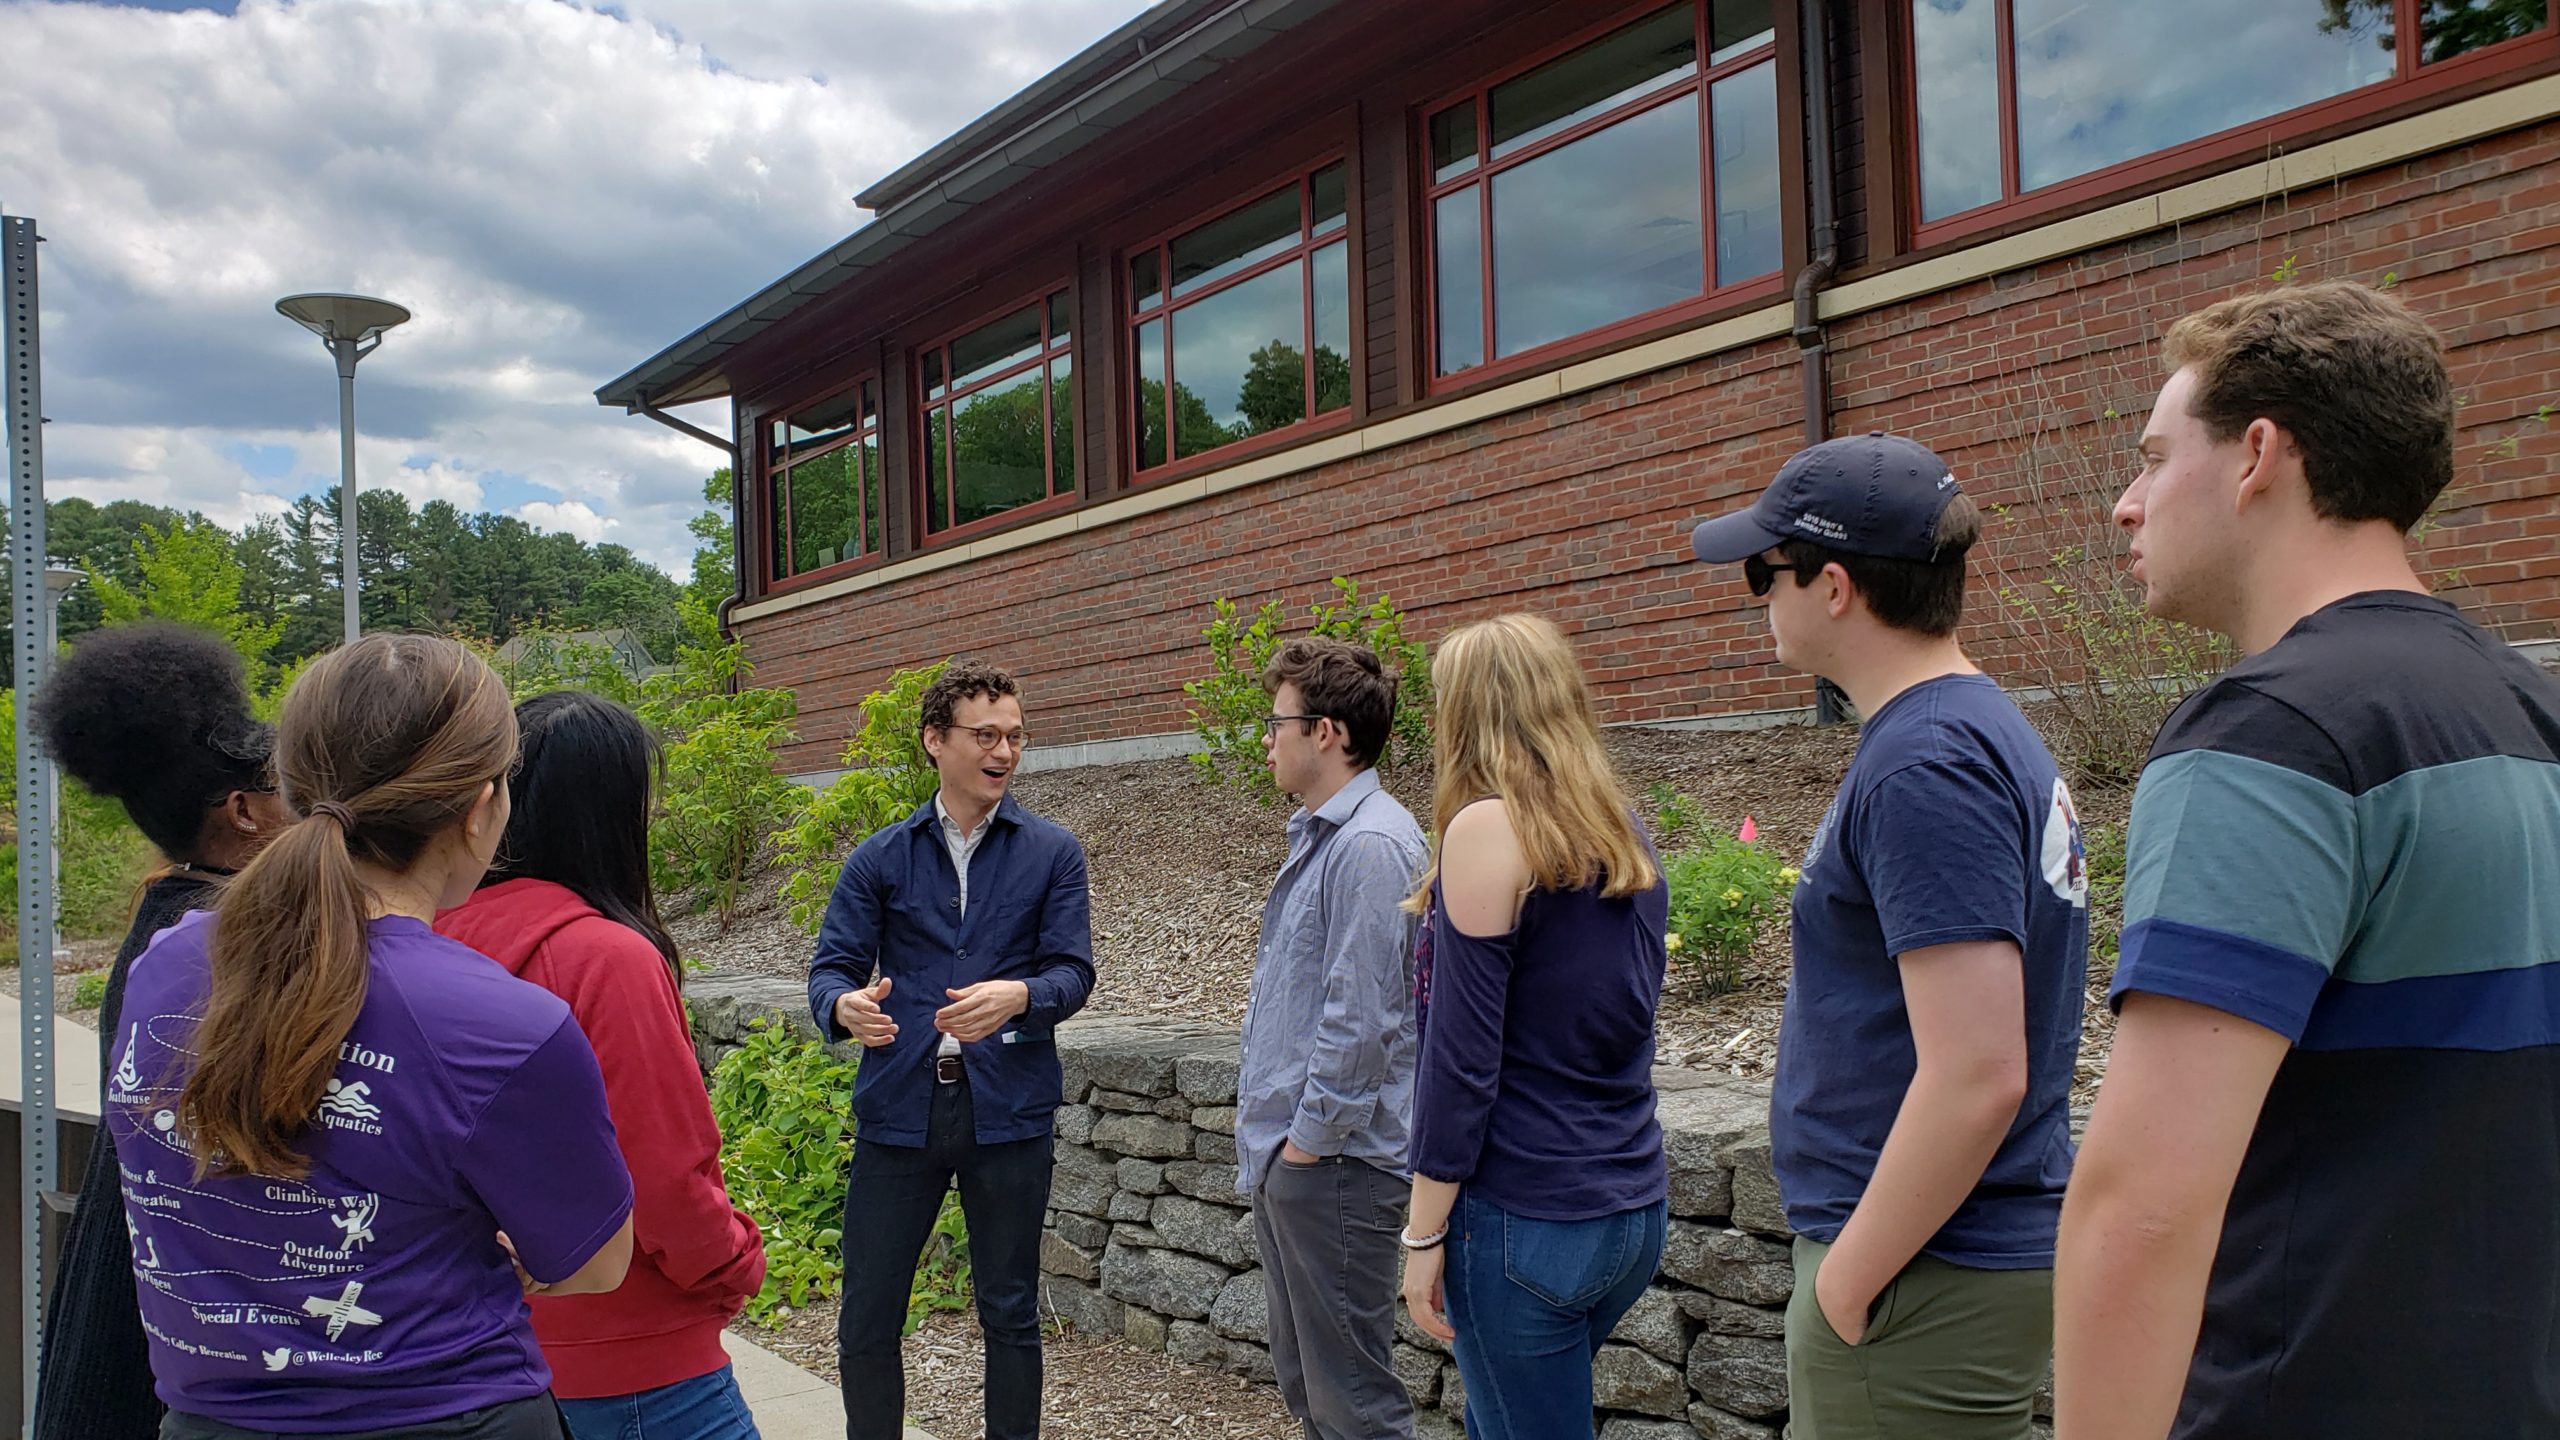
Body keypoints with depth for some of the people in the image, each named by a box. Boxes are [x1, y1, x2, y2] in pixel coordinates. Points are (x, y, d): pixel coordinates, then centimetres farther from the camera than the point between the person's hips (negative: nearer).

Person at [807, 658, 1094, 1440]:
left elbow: (1074, 970, -3)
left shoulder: (1052, 853, 4)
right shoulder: (879, 859, 8)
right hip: (899, 1105, 1)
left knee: (1010, 1314, 11)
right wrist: (845, 1004, -22)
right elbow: (831, 964, 2)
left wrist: (1019, 997, -25)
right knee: (866, 1318, 6)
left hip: (1008, 1108, -1)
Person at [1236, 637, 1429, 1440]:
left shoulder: (1369, 846, -19)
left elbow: (1358, 1018, -24)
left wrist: (1310, 1139, -17)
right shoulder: (1314, 836, 13)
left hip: (1331, 1163, -10)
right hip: (1282, 1157, 10)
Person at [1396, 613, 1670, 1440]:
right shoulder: (1626, 836, 8)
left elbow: (1461, 1060, -15)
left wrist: (1423, 1236, -9)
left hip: (1528, 1219, -8)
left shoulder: (1488, 828, -14)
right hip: (1634, 1210, 8)